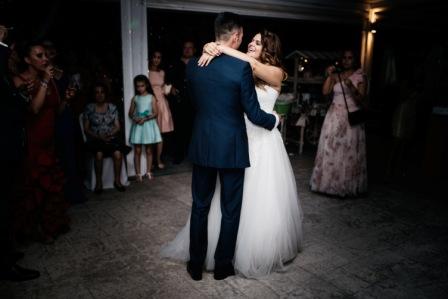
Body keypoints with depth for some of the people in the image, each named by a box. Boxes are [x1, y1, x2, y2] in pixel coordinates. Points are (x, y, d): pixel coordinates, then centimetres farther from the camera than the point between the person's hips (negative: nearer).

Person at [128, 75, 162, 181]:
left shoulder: (151, 97, 1)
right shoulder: (135, 98, 7)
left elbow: (155, 113, -6)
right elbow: (130, 113, 9)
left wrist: (145, 119, -17)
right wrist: (134, 118, -13)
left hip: (148, 124, -1)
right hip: (137, 125, 1)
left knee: (148, 150, 6)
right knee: (137, 151, -1)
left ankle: (148, 172, 15)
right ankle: (138, 173, 4)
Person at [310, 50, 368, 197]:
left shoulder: (360, 77, 2)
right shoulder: (336, 76, 11)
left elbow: (360, 99, -7)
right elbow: (325, 91, -1)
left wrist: (351, 87, -23)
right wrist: (329, 76, -10)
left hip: (351, 118, -3)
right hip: (334, 116, 3)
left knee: (348, 152, -2)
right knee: (330, 149, 3)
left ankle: (346, 186, 10)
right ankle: (329, 182, 15)